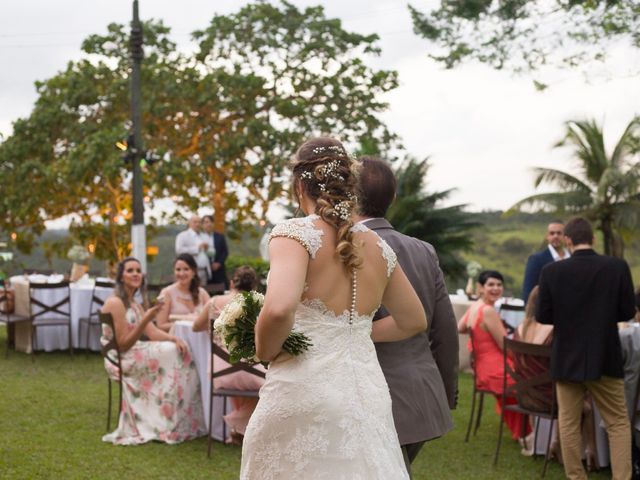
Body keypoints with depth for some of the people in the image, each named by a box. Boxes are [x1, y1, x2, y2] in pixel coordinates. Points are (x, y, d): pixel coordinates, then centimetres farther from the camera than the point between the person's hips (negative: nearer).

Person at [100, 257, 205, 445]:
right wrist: (146, 319, -26)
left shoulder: (133, 304, 14)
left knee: (180, 350, -5)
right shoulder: (115, 303, -15)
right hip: (121, 360, -9)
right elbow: (123, 345, -18)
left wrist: (173, 338, -14)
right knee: (170, 353, -18)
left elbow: (153, 333, 6)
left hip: (135, 354, 9)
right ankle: (171, 426, -10)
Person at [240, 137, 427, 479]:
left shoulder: (295, 232, -8)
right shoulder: (378, 247, 9)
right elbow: (413, 322, 21)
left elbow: (279, 309, -26)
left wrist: (265, 352, -7)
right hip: (368, 395, 6)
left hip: (306, 391, -6)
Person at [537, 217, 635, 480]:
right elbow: (628, 312, -3)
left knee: (568, 423, 11)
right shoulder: (618, 267, -10)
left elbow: (542, 316, -5)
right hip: (605, 358, 0)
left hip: (567, 359, 0)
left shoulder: (551, 271, -10)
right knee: (618, 424, 10)